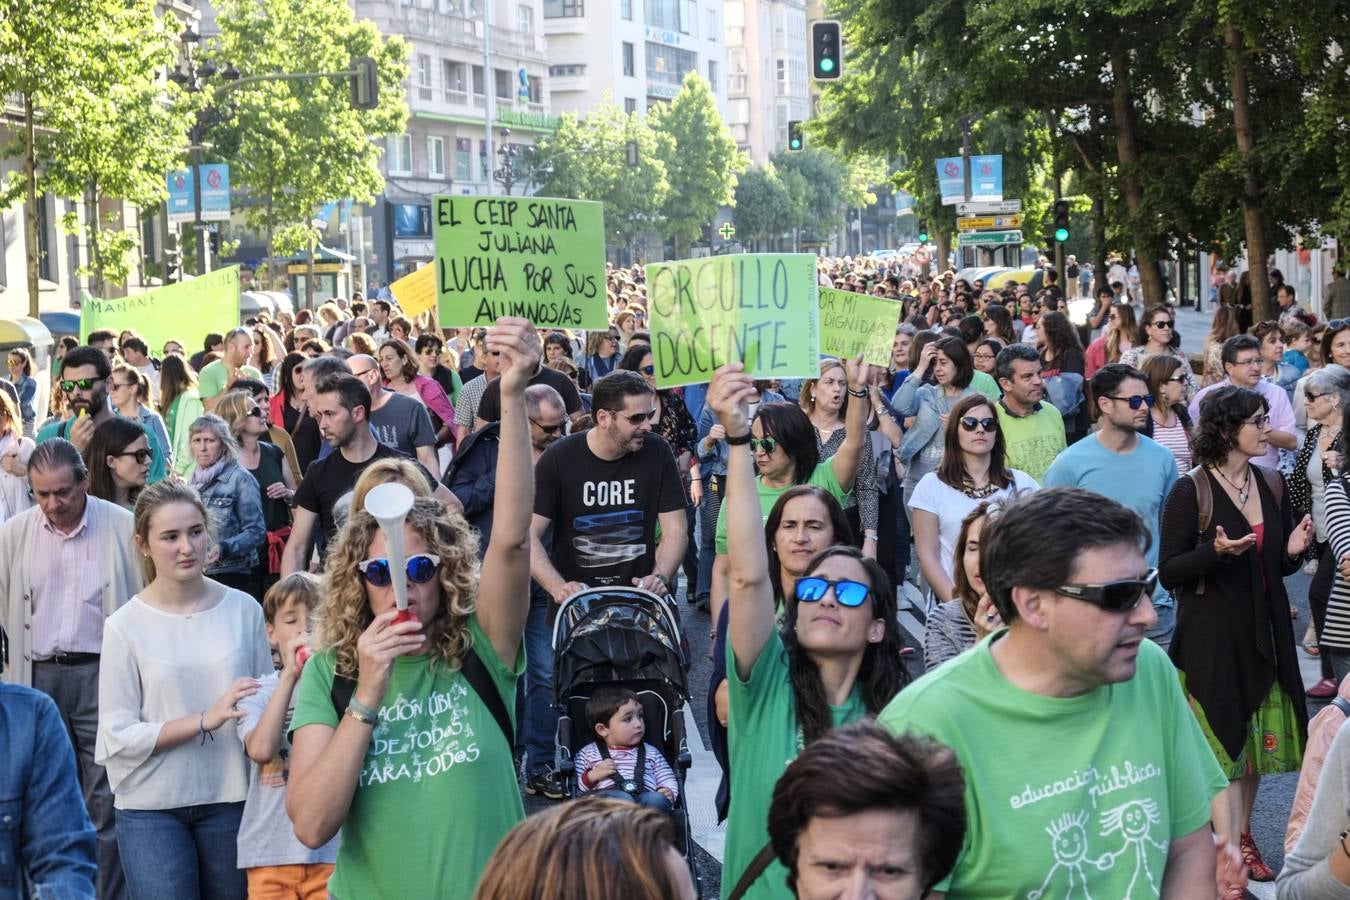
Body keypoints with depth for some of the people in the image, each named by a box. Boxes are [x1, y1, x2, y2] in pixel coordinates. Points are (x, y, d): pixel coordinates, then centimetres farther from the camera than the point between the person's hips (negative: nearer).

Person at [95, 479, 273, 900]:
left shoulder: (243, 609, -1)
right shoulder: (125, 626, -7)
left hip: (230, 800, 2)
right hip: (151, 809, -2)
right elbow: (117, 738, -10)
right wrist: (206, 720, -19)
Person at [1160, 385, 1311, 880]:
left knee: (1255, 737, 13)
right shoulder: (1190, 492, -12)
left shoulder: (1272, 485, 6)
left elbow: (1277, 565, 16)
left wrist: (1292, 550, -6)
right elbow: (1169, 571, -11)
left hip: (1264, 630, 6)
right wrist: (1216, 552, -27)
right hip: (1210, 632, -6)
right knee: (1222, 741, -5)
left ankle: (1241, 834, 30)